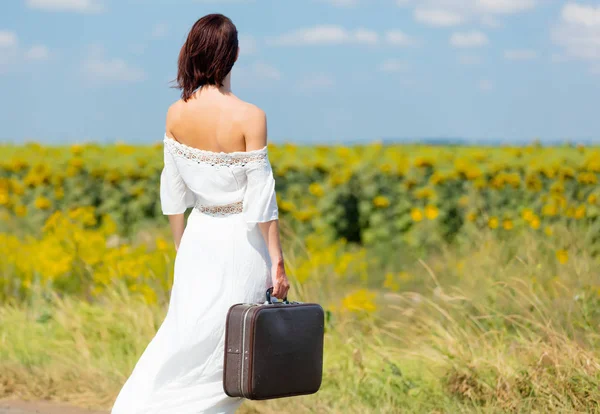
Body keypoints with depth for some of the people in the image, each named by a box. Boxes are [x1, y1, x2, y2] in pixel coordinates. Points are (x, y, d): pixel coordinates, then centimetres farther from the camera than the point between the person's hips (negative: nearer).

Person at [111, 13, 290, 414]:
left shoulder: (176, 114, -3)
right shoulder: (250, 117, -17)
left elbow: (173, 191, 5)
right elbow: (262, 197, -14)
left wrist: (181, 248, 17)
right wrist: (277, 262, -7)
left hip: (200, 237, 4)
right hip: (243, 241, -4)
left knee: (187, 334, 15)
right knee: (227, 349, 5)